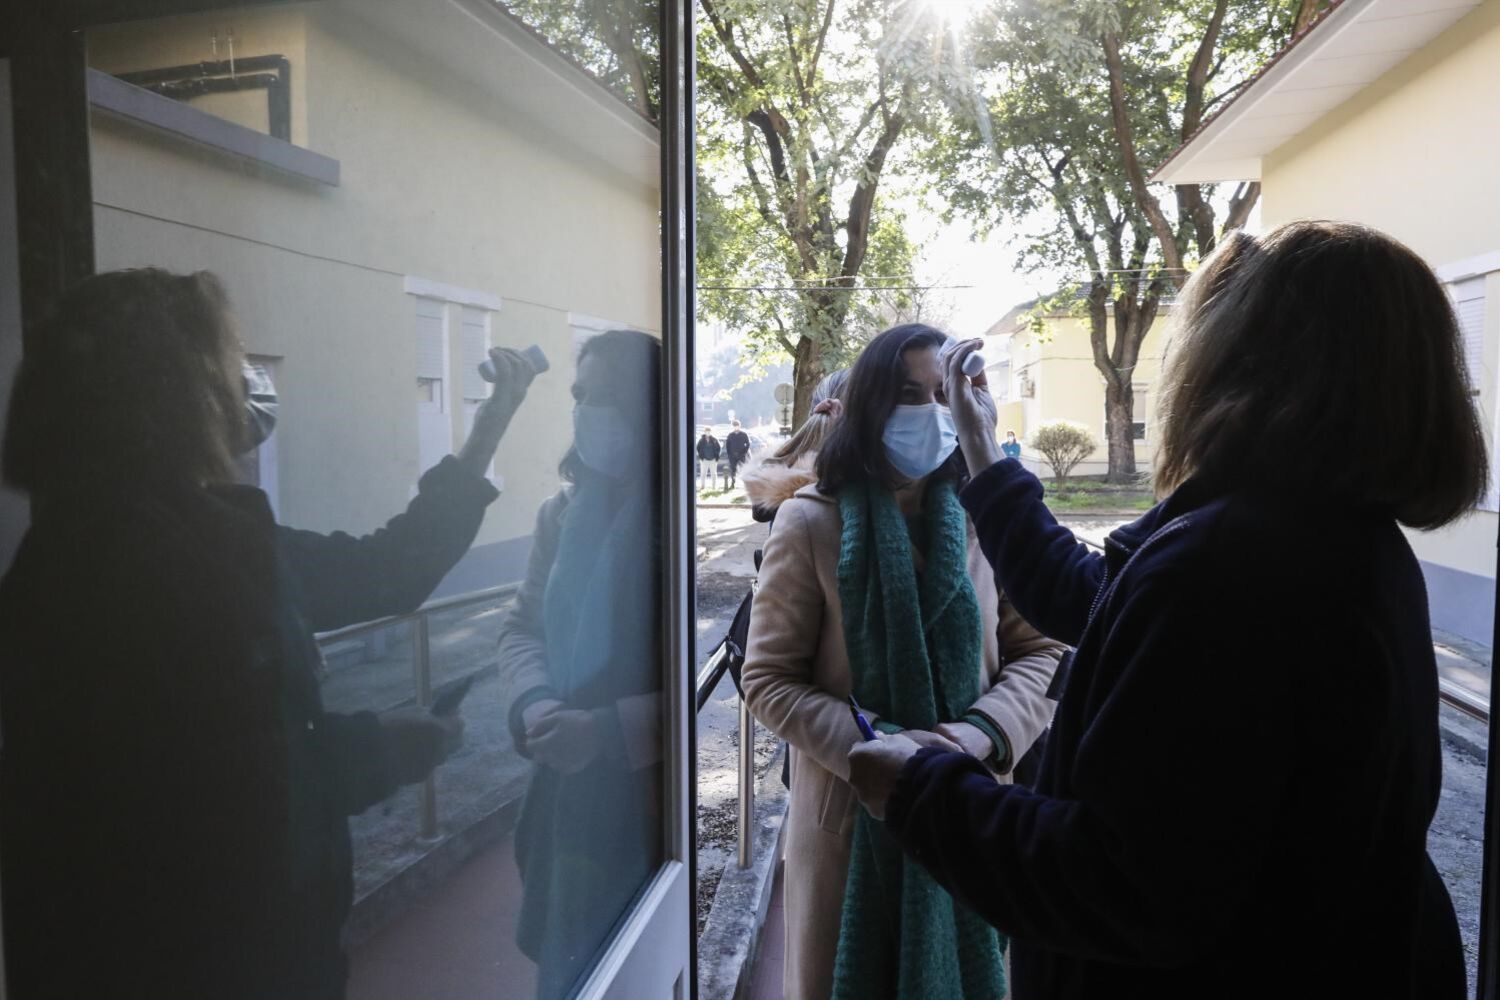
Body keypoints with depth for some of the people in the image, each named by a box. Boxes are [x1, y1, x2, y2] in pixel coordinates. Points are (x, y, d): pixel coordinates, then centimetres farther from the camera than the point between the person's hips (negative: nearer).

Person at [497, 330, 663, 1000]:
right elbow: (521, 628, 8)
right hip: (571, 794, 5)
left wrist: (607, 730, -24)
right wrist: (536, 705, -12)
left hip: (655, 800, -4)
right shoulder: (563, 513, 5)